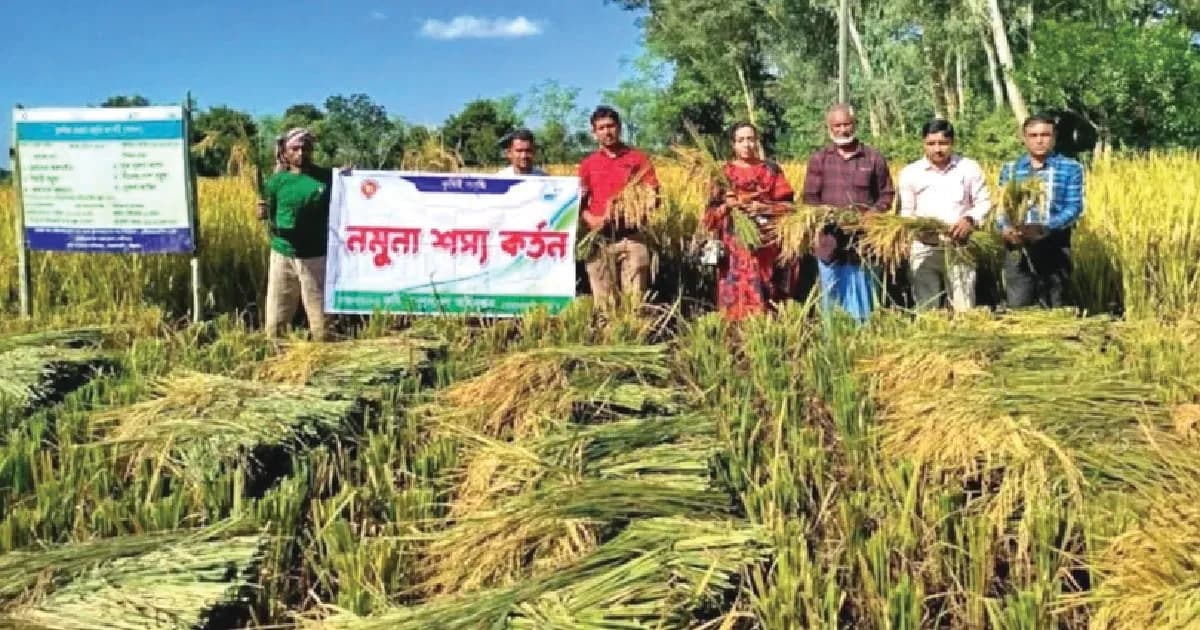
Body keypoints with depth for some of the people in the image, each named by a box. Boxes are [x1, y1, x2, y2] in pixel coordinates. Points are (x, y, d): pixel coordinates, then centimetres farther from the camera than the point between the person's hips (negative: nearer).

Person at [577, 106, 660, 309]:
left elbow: (654, 197, 5)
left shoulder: (638, 158, 7)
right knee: (604, 301, 3)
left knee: (635, 299, -4)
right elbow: (579, 202, 10)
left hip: (632, 237, -1)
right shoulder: (588, 164, 11)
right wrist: (591, 220, -10)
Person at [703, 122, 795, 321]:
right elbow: (711, 212, 6)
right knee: (736, 294, -4)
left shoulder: (771, 170, 9)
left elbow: (787, 205, 4)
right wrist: (726, 205, -13)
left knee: (764, 294, -5)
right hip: (734, 246, 0)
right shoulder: (724, 172, 8)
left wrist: (763, 206, -12)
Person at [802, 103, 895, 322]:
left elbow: (887, 194, 11)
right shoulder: (818, 160, 8)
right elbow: (810, 197, 6)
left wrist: (873, 212, -8)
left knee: (864, 302, 3)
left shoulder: (874, 158, 7)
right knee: (832, 301, 5)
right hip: (831, 242, 1)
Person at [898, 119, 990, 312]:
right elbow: (905, 212, 9)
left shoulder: (969, 168, 6)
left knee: (964, 309, -2)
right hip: (924, 248, 1)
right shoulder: (909, 173, 6)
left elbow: (984, 202, 8)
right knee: (925, 309, 2)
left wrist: (970, 219, -12)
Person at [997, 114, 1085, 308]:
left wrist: (1045, 227, -21)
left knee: (1053, 310, 5)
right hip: (1018, 247, 2)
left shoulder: (1071, 168, 4)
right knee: (1016, 308, -1)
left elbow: (1074, 207, -5)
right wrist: (1005, 228, -16)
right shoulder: (1009, 169, 12)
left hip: (1055, 246, -1)